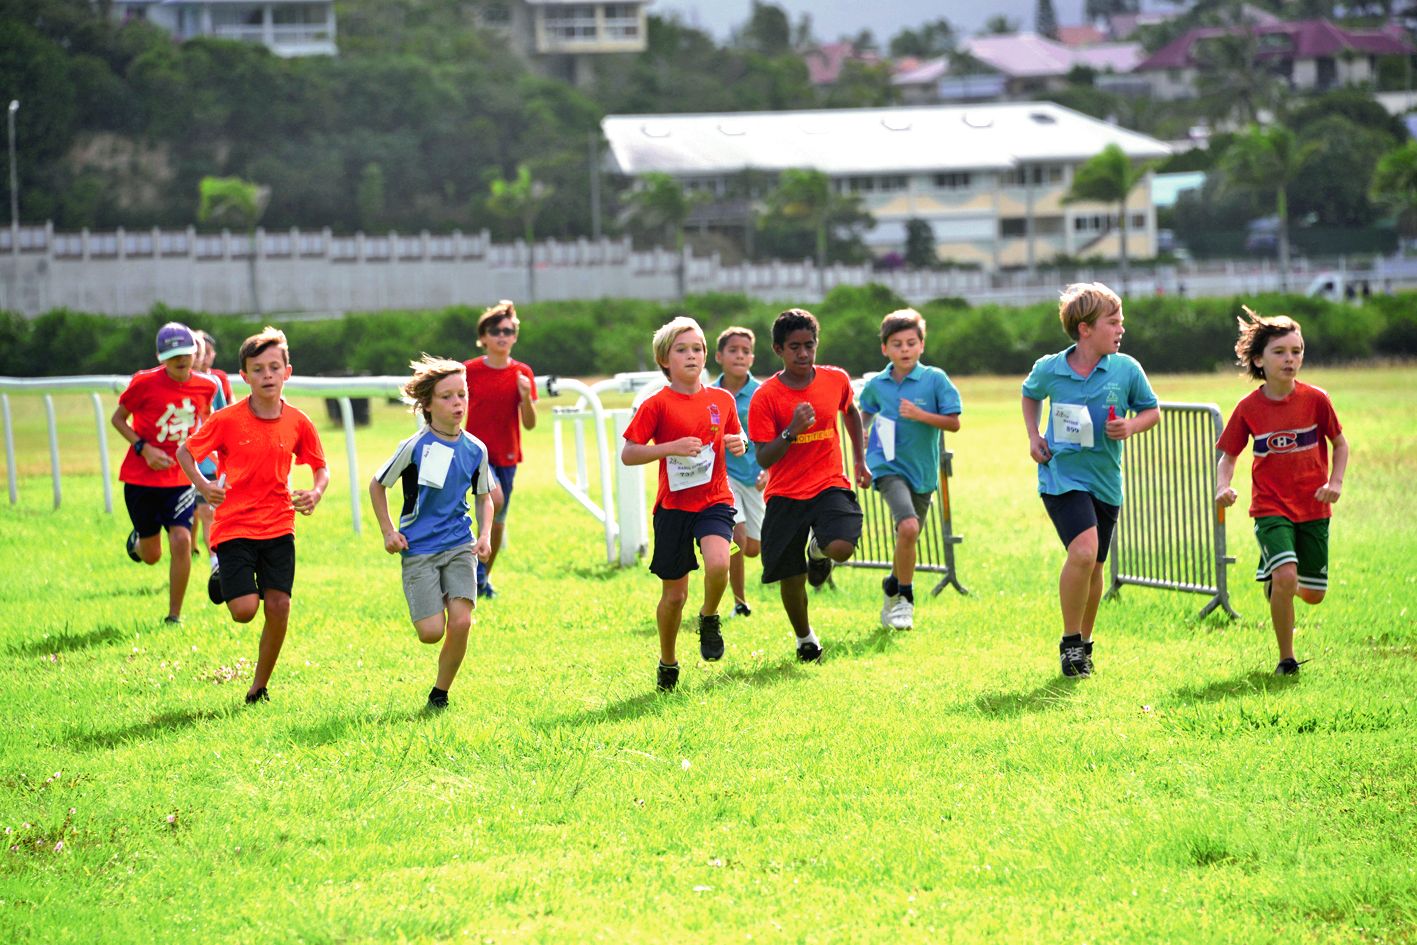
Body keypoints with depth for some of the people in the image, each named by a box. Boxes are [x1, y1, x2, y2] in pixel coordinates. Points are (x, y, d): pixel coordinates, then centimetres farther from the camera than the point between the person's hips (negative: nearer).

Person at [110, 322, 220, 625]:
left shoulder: (206, 387, -3)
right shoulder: (145, 383, -13)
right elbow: (118, 419, -2)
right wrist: (144, 448, -14)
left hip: (181, 478, 1)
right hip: (141, 478, -1)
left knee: (181, 540, -18)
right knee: (151, 556, 7)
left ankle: (175, 616, -3)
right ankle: (138, 540, 48)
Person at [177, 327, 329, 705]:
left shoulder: (298, 423, 0)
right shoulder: (227, 420, -9)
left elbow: (321, 467, 13)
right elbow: (185, 452, 2)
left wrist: (316, 492, -9)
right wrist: (203, 486, -16)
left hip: (278, 527, 3)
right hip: (234, 525, -3)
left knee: (279, 607, -6)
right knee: (245, 610, -13)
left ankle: (259, 688, 12)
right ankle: (223, 576, 24)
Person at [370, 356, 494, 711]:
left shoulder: (475, 450, 1)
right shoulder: (415, 447, -10)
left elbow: (484, 496, 18)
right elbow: (377, 485, 3)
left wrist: (485, 534, 3)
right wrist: (388, 532, -1)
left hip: (459, 545, 3)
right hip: (418, 548, -3)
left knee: (461, 622, -14)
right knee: (431, 633, -11)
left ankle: (441, 692, 7)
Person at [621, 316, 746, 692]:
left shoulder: (722, 400, 5)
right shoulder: (657, 405, -5)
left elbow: (733, 436, 22)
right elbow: (627, 454, -7)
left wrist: (738, 444, -2)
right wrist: (670, 447, -19)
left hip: (714, 501, 1)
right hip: (673, 505, -1)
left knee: (718, 564, -28)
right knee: (674, 594, 5)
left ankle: (709, 618, 3)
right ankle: (667, 664, 28)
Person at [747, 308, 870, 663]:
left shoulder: (836, 380, -1)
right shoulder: (765, 397, -10)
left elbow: (850, 411, 23)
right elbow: (763, 459, -11)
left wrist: (860, 460, 21)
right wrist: (792, 431, -27)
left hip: (829, 486, 1)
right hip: (785, 496, -1)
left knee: (841, 547, -28)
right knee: (791, 579, 3)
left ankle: (819, 550, 11)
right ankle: (804, 636, 32)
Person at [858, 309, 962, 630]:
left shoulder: (935, 379, -7)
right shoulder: (876, 385, 0)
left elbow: (954, 423, -9)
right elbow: (863, 414, 21)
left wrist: (920, 415, -21)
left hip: (922, 471, 1)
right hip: (888, 467, -1)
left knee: (907, 539, 13)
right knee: (908, 526, -23)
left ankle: (894, 590, 39)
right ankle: (904, 595, -6)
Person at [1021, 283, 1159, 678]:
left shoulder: (1126, 370, -5)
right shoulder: (1049, 369, -6)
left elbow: (1152, 410, 8)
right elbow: (1030, 395, 17)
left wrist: (1131, 426, -12)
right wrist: (1033, 436, 6)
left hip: (1105, 480, 3)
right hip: (1062, 476, -3)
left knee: (1093, 567, 12)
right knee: (1083, 550, -23)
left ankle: (1084, 642, 33)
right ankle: (1070, 642, -8)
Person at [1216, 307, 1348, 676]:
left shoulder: (1315, 399, -6)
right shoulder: (1248, 408, -6)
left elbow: (1340, 442, 7)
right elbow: (1229, 454, 5)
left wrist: (1335, 482, -8)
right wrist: (1222, 487, -14)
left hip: (1313, 508, 2)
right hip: (1271, 508, -2)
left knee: (1313, 594, 6)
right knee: (1285, 576, -24)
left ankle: (1272, 569, 42)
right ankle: (1286, 658, -6)